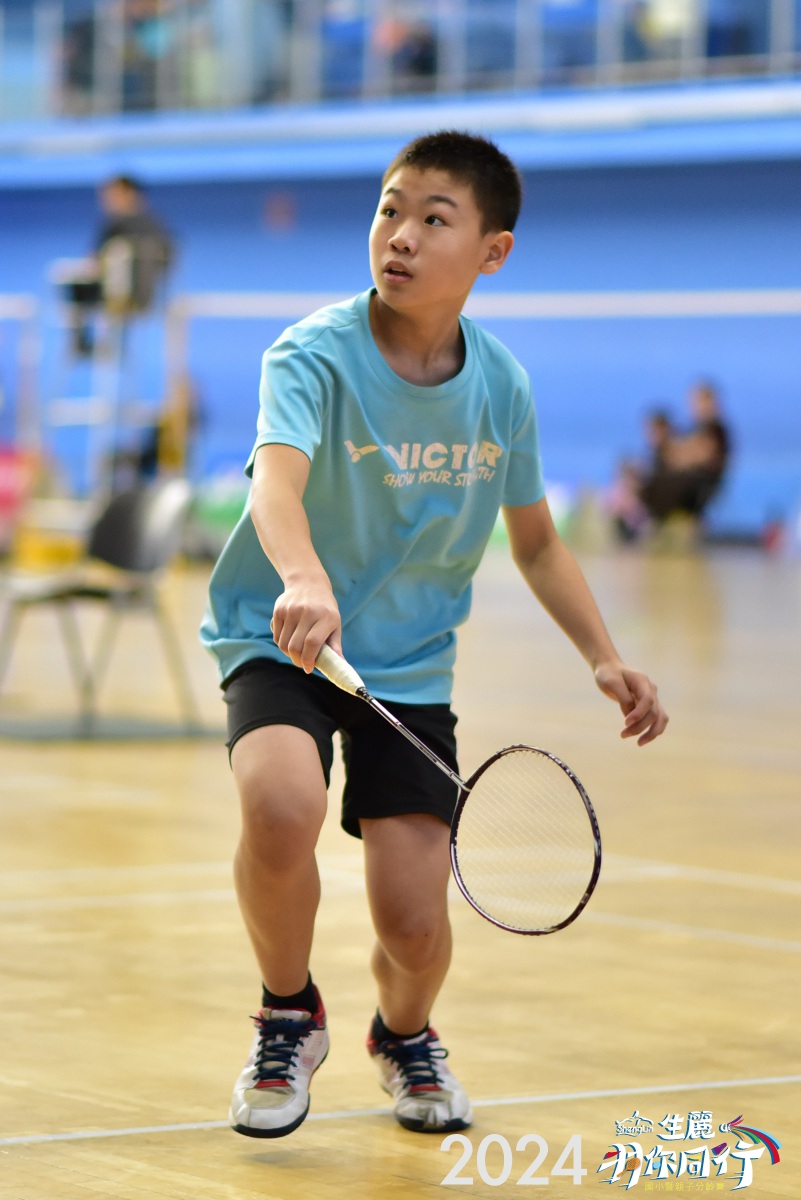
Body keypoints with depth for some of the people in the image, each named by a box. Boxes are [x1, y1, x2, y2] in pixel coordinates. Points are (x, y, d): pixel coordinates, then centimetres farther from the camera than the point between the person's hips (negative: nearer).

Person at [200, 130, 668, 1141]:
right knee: (282, 806, -34)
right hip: (284, 640, -3)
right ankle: (289, 1018, -2)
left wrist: (603, 657, -5)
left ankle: (404, 1035, 33)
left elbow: (536, 543, 10)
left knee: (415, 926, -7)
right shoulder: (315, 357, -19)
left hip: (412, 661, 3)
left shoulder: (501, 387, -5)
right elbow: (278, 483, -39)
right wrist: (305, 582, -60)